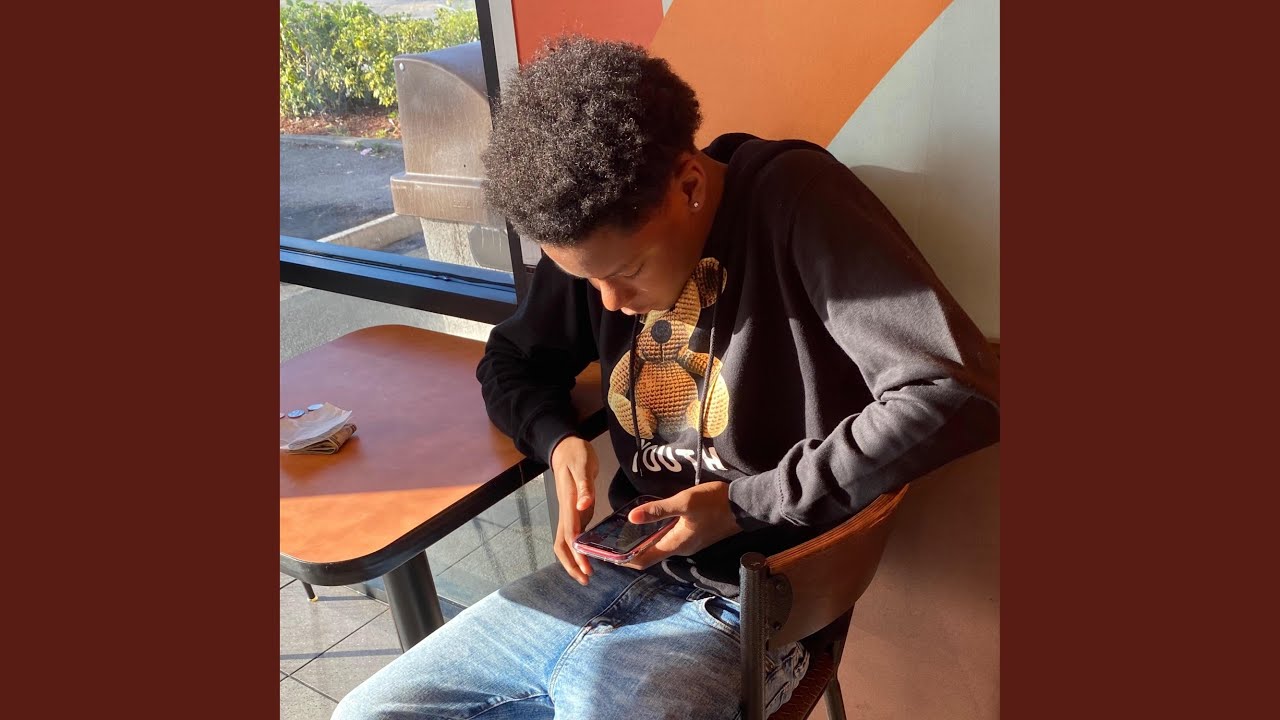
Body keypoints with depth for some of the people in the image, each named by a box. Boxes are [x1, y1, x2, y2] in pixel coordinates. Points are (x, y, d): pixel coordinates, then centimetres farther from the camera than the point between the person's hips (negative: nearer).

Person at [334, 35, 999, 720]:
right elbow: (510, 362, 14)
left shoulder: (794, 198, -17)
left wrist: (746, 503, -20)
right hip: (622, 566, 6)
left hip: (744, 606, -5)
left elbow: (958, 393, -25)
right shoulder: (598, 231, 0)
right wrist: (558, 439, -7)